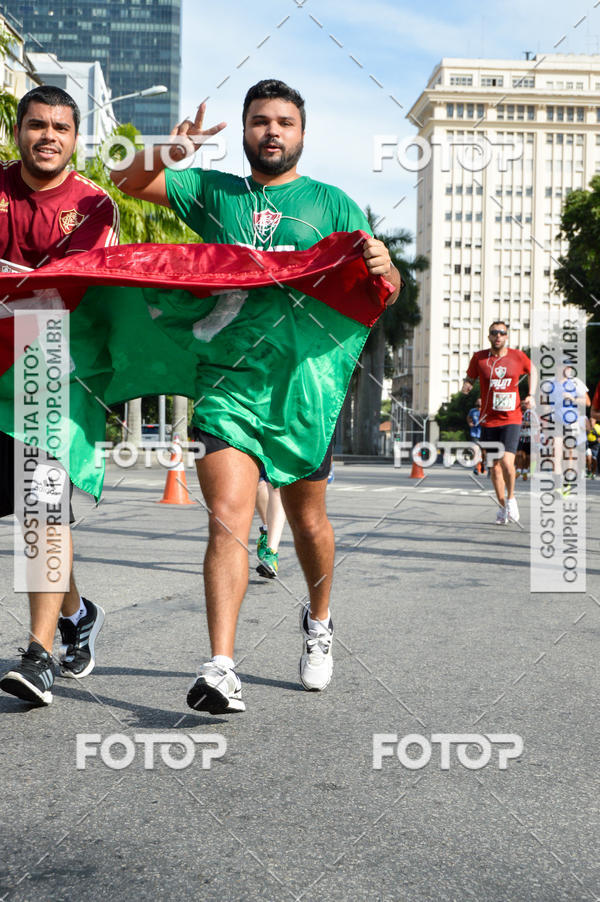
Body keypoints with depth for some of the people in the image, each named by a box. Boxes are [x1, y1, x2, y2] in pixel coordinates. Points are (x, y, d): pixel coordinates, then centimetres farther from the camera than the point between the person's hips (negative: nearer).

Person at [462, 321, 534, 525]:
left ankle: (511, 498, 9)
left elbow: (532, 371, 20)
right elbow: (469, 377, 12)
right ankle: (502, 506, 26)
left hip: (511, 419, -2)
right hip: (489, 420, 2)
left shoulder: (518, 357, 1)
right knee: (494, 466, 7)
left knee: (506, 462, -17)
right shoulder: (479, 358, 0)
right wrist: (466, 385, -12)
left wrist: (531, 396, 9)